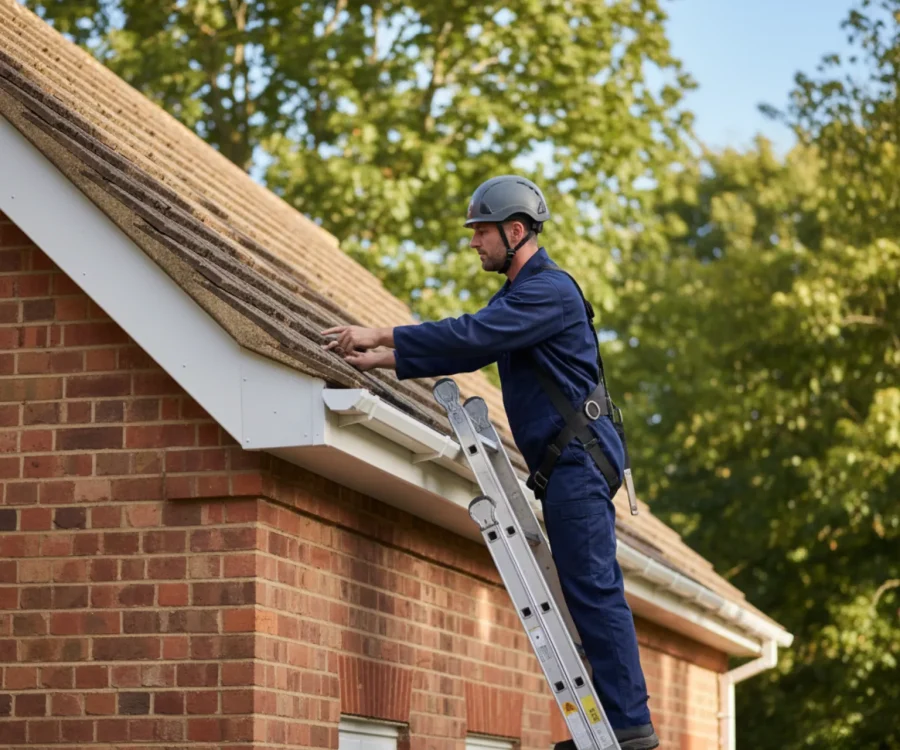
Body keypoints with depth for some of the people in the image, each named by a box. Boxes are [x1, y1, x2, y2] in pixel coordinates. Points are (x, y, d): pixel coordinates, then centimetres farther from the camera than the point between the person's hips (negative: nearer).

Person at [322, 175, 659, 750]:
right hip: (571, 461, 11)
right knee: (590, 591, 9)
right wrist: (382, 359, 13)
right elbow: (471, 347, 21)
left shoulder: (548, 289, -13)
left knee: (593, 588, -13)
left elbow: (471, 336, -23)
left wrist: (382, 335, -19)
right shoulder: (522, 292, 22)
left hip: (578, 455, -11)